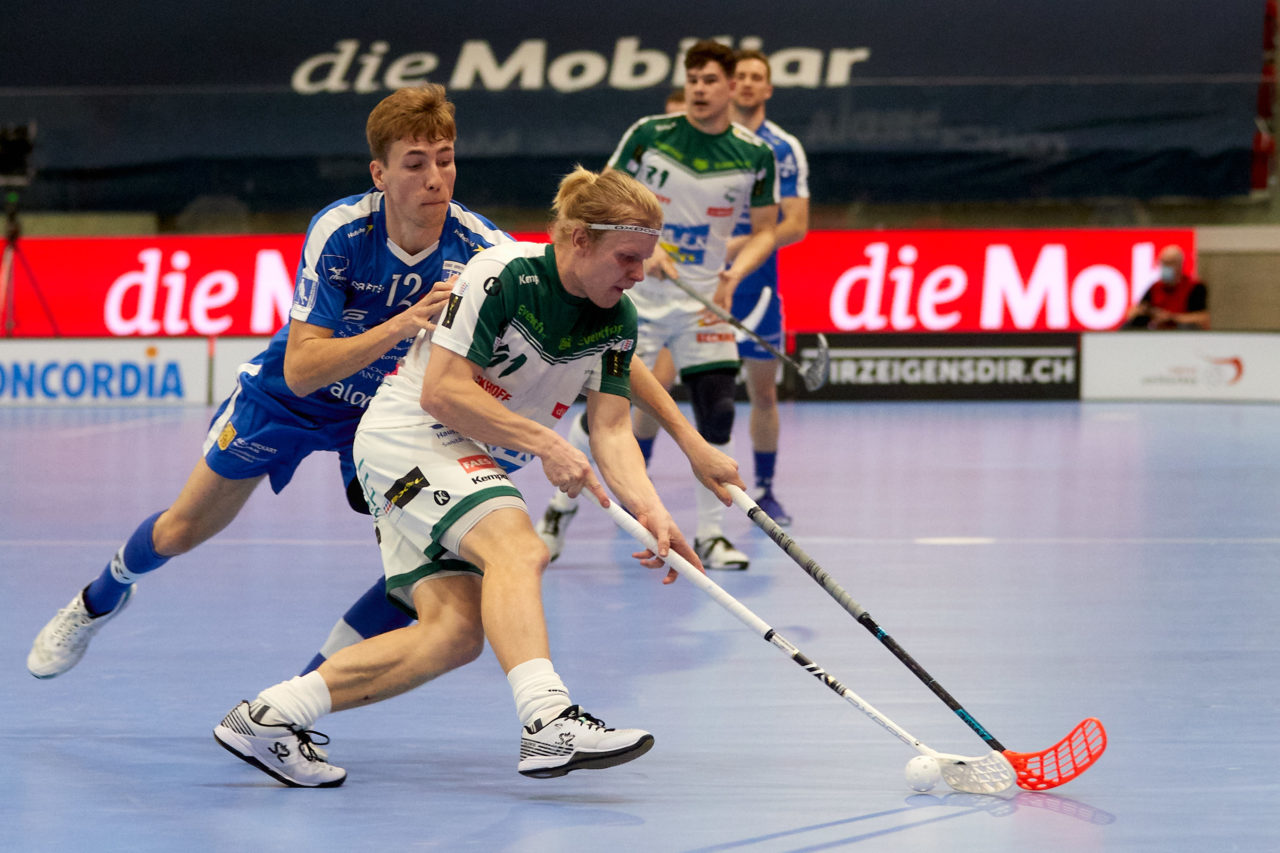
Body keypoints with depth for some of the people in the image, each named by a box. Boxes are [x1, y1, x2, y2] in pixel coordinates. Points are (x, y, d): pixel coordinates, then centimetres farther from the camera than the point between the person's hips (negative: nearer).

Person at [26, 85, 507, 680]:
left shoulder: (481, 247, -29)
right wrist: (403, 324, -48)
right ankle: (100, 599, 48)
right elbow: (301, 370, -36)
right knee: (181, 532, 14)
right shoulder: (340, 232, -33)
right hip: (287, 394, -1)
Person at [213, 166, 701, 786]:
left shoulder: (617, 321, 2)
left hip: (479, 466, 8)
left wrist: (648, 509, -20)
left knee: (456, 630, -9)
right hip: (407, 432, -8)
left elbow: (611, 429, -3)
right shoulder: (503, 274, -20)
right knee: (517, 547, -31)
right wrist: (544, 443, -23)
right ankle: (547, 722, -47)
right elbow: (442, 391, -21)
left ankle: (267, 717, -5)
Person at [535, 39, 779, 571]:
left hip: (704, 301, 1)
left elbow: (765, 229, 6)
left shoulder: (755, 155, -3)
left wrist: (734, 274, -13)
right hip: (636, 293, -1)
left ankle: (710, 535, 6)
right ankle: (562, 506, 22)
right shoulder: (649, 135, -7)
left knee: (717, 414, -8)